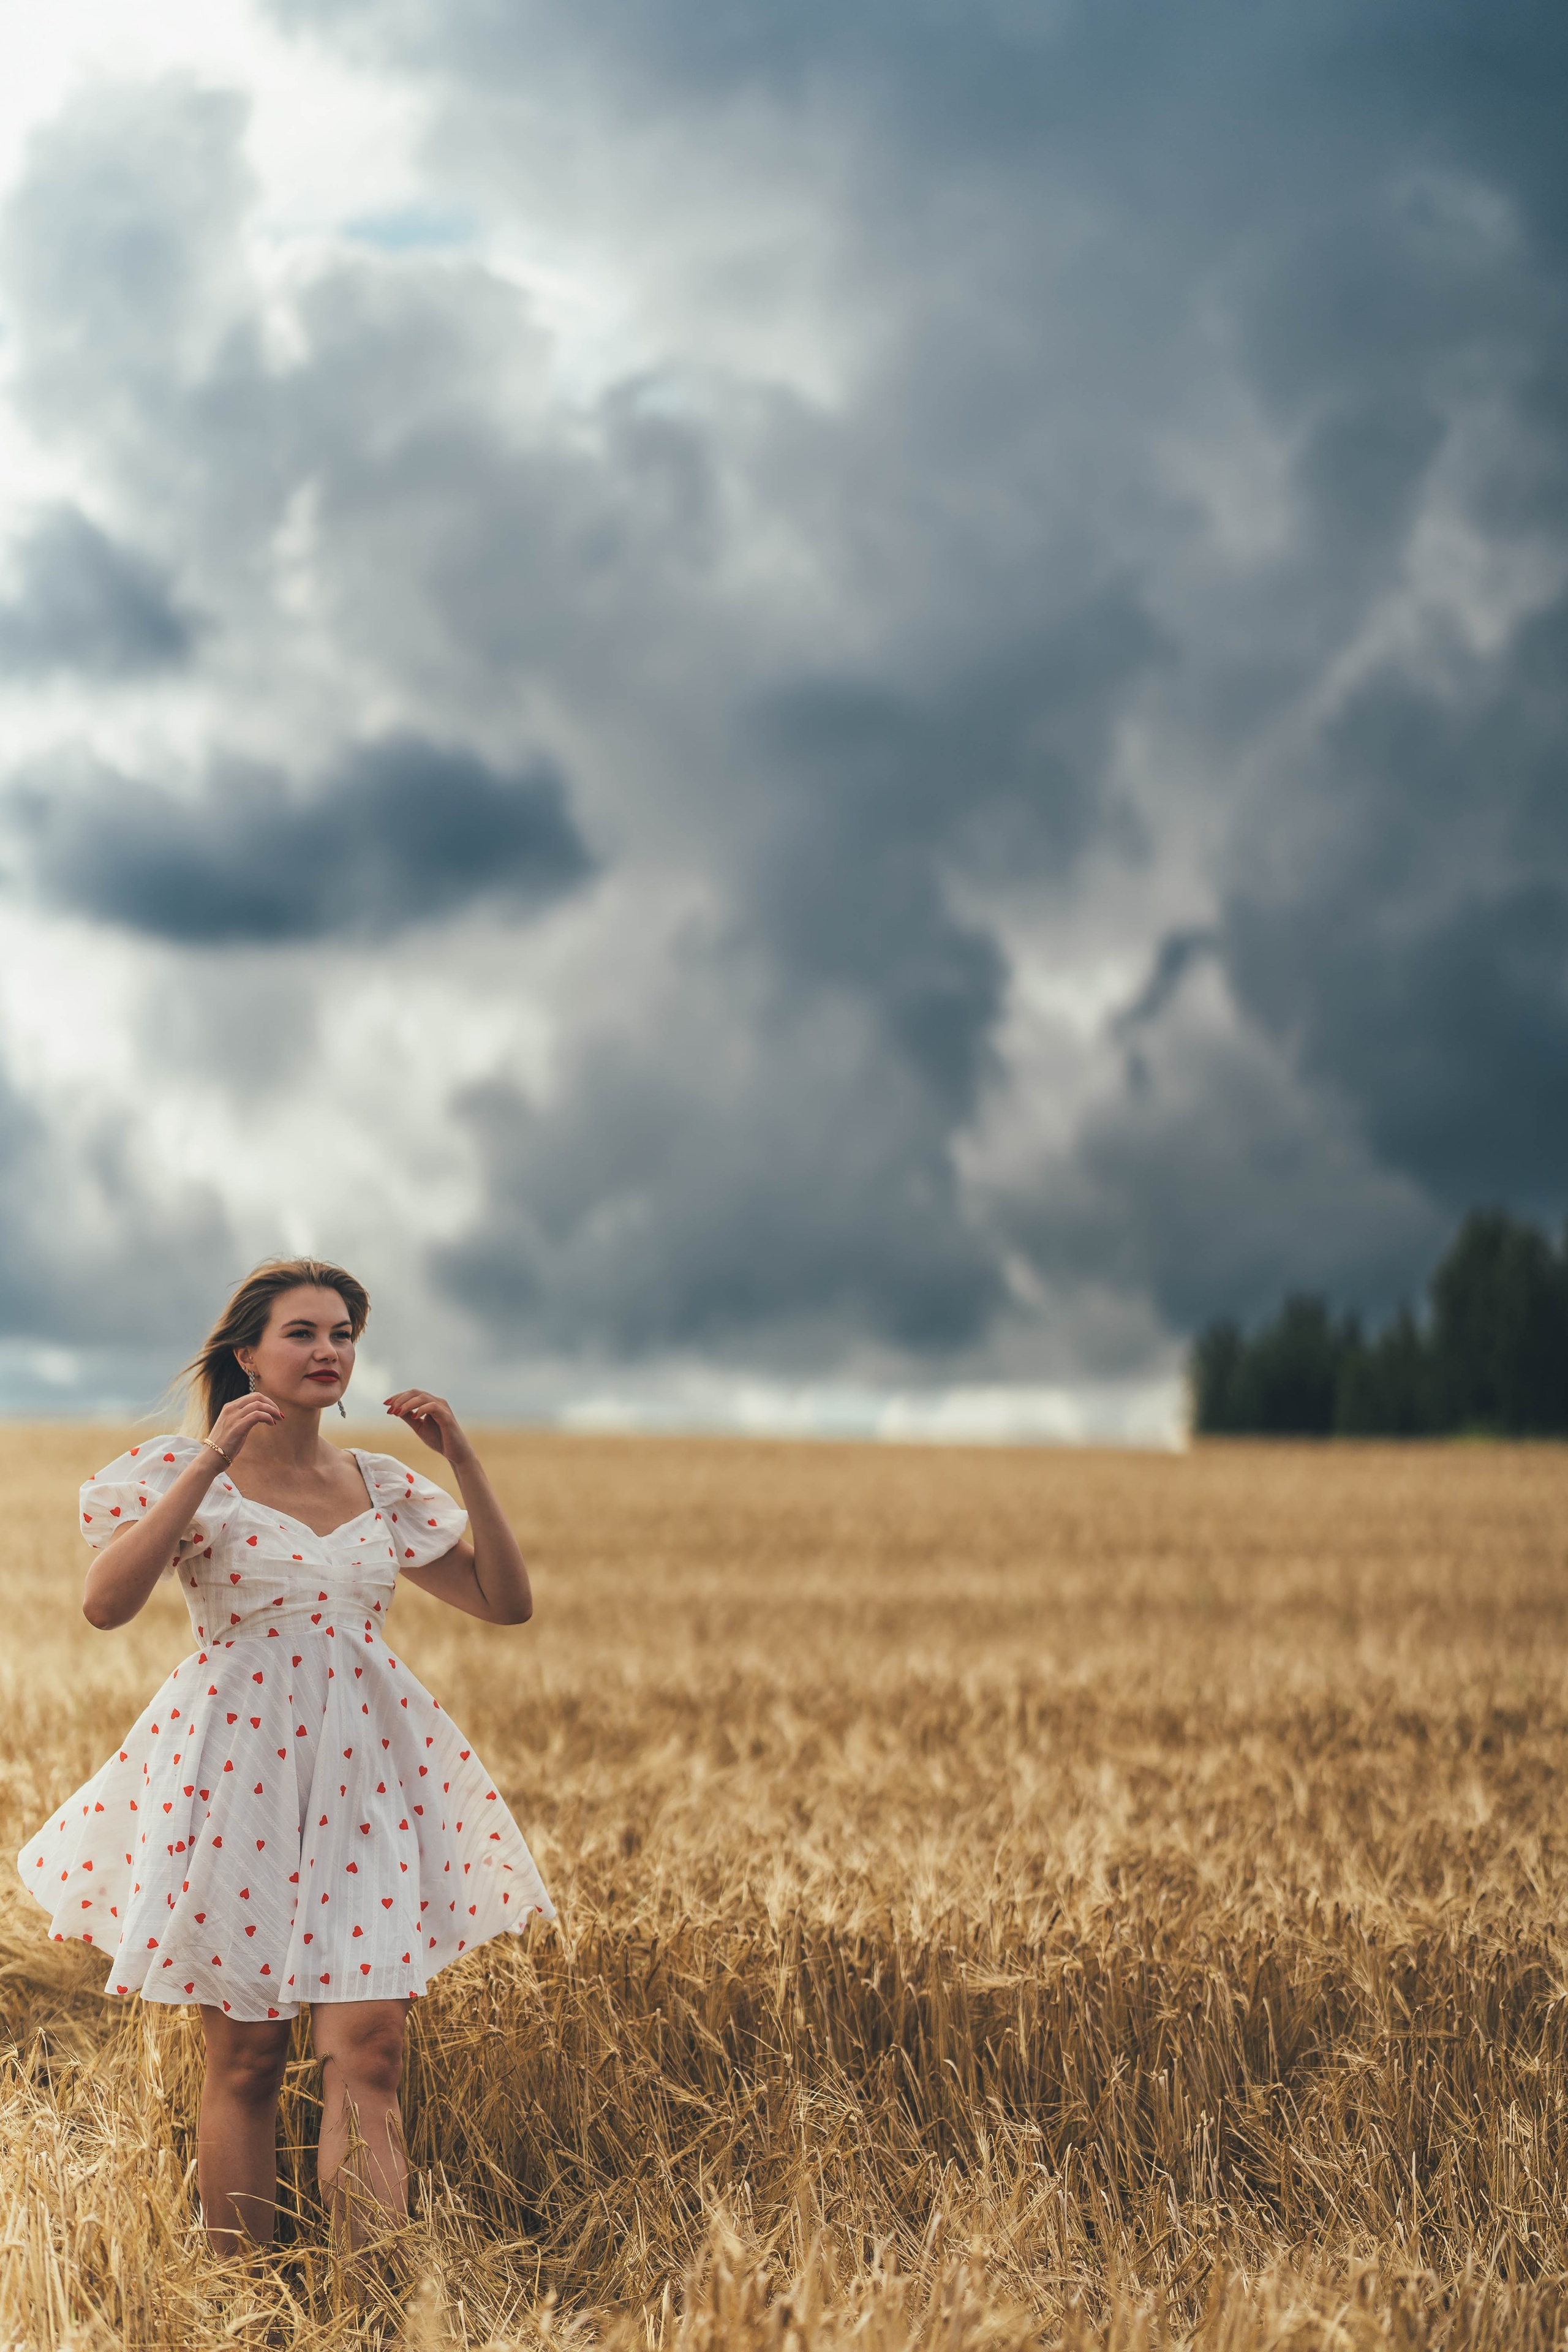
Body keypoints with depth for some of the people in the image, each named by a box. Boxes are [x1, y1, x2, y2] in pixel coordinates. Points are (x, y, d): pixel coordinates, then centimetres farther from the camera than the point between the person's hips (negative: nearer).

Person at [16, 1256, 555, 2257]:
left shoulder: (383, 1486, 11)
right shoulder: (183, 1473, 0)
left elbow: (508, 1602, 9)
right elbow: (107, 1601, -18)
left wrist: (465, 1462, 0)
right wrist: (211, 1461, -20)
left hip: (365, 1778, 3)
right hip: (236, 1775, -3)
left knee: (368, 2049, -7)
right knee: (246, 2060, 3)